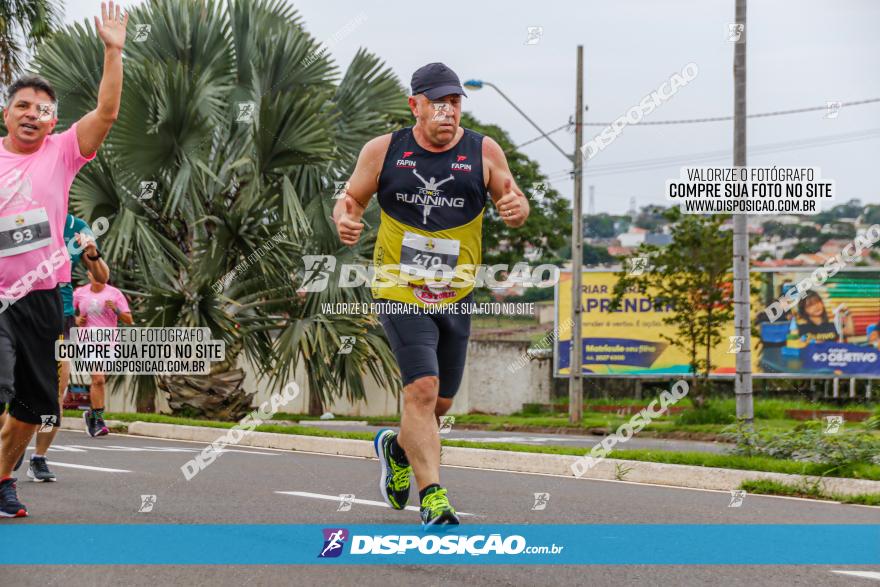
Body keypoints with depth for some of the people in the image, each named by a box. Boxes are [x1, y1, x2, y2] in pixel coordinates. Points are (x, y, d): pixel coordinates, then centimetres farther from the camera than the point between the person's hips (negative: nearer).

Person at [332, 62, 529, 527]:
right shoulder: (383, 151, -1)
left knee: (441, 401, 13)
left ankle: (396, 448, 45)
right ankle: (433, 499, -15)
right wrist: (345, 220, -14)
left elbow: (515, 206, 6)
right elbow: (351, 199, 9)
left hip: (456, 297, 3)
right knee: (422, 388, -18)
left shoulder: (484, 152, 0)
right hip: (399, 292, -3)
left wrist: (516, 209, -18)